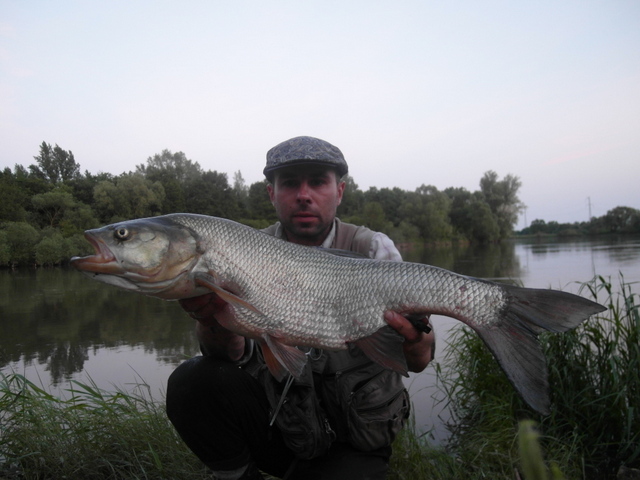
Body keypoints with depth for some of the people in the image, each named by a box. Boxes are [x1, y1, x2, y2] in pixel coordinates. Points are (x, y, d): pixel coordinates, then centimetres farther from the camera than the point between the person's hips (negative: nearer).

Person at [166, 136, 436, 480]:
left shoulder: (373, 251, -8)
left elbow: (418, 361, -19)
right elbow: (232, 354, -19)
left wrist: (415, 341, -43)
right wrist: (211, 319, -42)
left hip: (353, 441, -1)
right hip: (275, 420, 2)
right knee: (191, 382, -21)